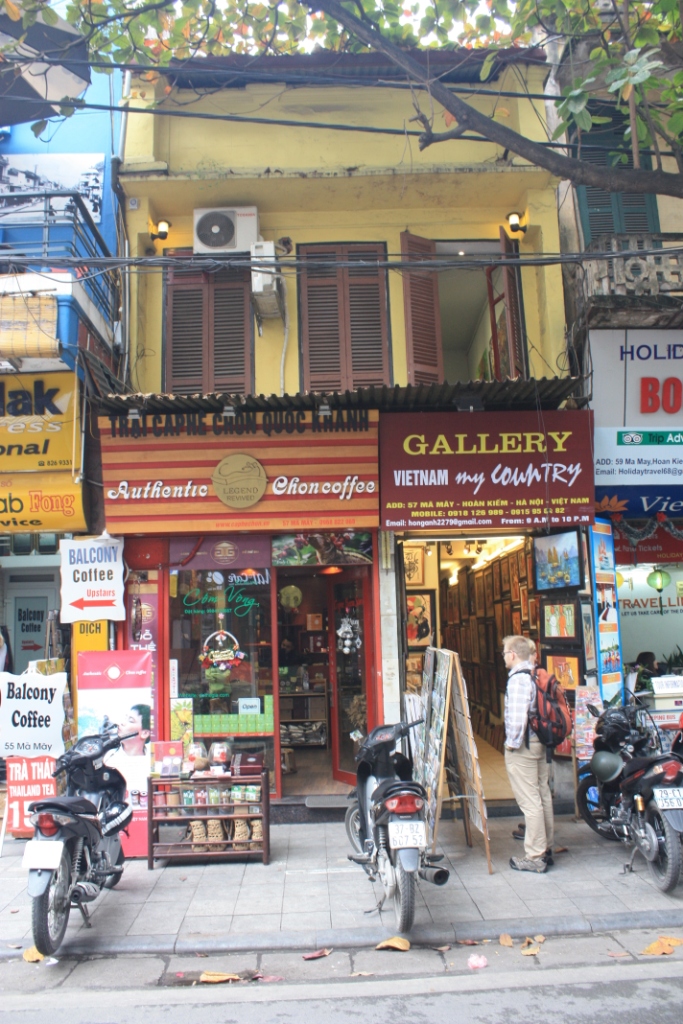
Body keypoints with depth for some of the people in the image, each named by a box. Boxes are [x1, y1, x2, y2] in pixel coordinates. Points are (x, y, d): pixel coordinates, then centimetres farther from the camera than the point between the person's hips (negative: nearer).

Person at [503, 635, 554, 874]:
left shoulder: (518, 679, -18)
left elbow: (517, 715, -24)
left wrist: (512, 742, -15)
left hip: (523, 746, -9)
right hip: (540, 743, 9)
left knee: (529, 801, -3)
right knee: (543, 796, 15)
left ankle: (534, 857, 3)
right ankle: (546, 849, 26)